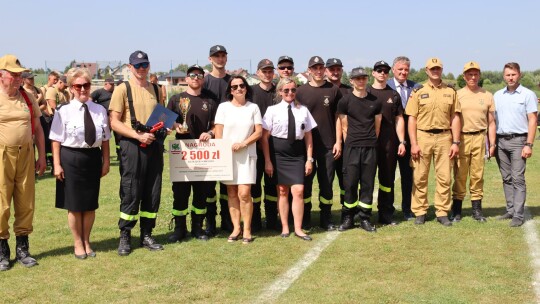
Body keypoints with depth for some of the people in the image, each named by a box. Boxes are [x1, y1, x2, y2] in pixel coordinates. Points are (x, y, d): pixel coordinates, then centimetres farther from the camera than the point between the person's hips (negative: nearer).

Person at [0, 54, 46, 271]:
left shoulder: (27, 98, 11)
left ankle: (22, 248, 20)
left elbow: (37, 129, 15)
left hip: (26, 155, 4)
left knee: (26, 204, 7)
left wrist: (42, 156, 11)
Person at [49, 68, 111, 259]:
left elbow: (105, 139, 8)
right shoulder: (63, 111, -7)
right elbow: (56, 140, -7)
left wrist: (106, 162, 7)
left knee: (90, 205, 12)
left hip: (93, 158, 3)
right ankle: (78, 244, 25)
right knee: (74, 205, 8)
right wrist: (57, 165, -10)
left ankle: (86, 242, 30)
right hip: (71, 158, -3)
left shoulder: (100, 110, 3)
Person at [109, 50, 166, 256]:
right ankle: (124, 237, 9)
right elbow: (114, 122, -9)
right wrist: (138, 135, -18)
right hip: (132, 146, -5)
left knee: (152, 193, 8)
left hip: (154, 145, 5)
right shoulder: (123, 89, -3)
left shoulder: (155, 89, 13)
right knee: (130, 193, -2)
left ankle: (146, 235, 19)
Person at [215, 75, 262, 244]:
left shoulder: (253, 108, 7)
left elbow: (259, 132, 3)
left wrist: (243, 143, -11)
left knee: (244, 193, -9)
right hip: (227, 155, 1)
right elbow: (218, 133, 4)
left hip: (247, 155, -1)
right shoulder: (223, 107, 6)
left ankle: (247, 230, 0)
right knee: (232, 193, 3)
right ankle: (236, 228, 12)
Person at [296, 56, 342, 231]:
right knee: (305, 181, 6)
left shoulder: (333, 90, 4)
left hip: (328, 144, 0)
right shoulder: (301, 91, 3)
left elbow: (338, 117, 5)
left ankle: (326, 219, 14)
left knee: (327, 183, 5)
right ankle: (305, 219, 15)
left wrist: (338, 141, -1)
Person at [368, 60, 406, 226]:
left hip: (389, 142, 2)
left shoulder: (394, 95, 12)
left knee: (388, 178, 5)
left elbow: (399, 119, 10)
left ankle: (386, 214, 11)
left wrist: (402, 142, 2)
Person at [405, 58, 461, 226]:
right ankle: (420, 212, 11)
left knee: (444, 177, 2)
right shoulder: (418, 92, 4)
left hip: (444, 137, 1)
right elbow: (412, 119, 0)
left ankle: (442, 212, 12)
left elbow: (455, 118, 8)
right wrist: (413, 143, -7)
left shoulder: (450, 91, 10)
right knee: (419, 177, 1)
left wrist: (455, 142, 0)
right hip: (423, 136, -1)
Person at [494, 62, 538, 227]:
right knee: (506, 178, 10)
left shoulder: (528, 94, -1)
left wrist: (529, 144, -12)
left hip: (518, 140, -5)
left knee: (518, 178, -7)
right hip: (501, 141, 5)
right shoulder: (498, 95, 12)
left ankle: (518, 215, -6)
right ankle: (510, 210, 18)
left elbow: (532, 120, -5)